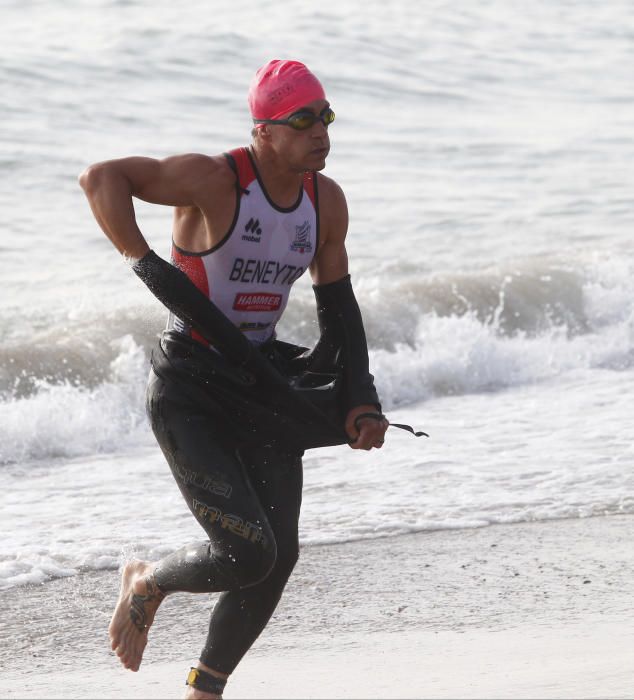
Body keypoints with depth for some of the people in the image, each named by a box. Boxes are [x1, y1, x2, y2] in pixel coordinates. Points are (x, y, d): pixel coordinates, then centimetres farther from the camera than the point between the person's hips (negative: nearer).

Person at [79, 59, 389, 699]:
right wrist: (144, 264, -29)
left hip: (263, 383, 7)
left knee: (279, 557, 3)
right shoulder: (215, 181, -19)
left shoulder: (327, 201, 3)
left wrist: (359, 402, 6)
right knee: (248, 554, -16)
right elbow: (101, 178, -24)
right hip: (189, 390, -7)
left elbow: (337, 303, 14)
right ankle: (147, 583, 16)